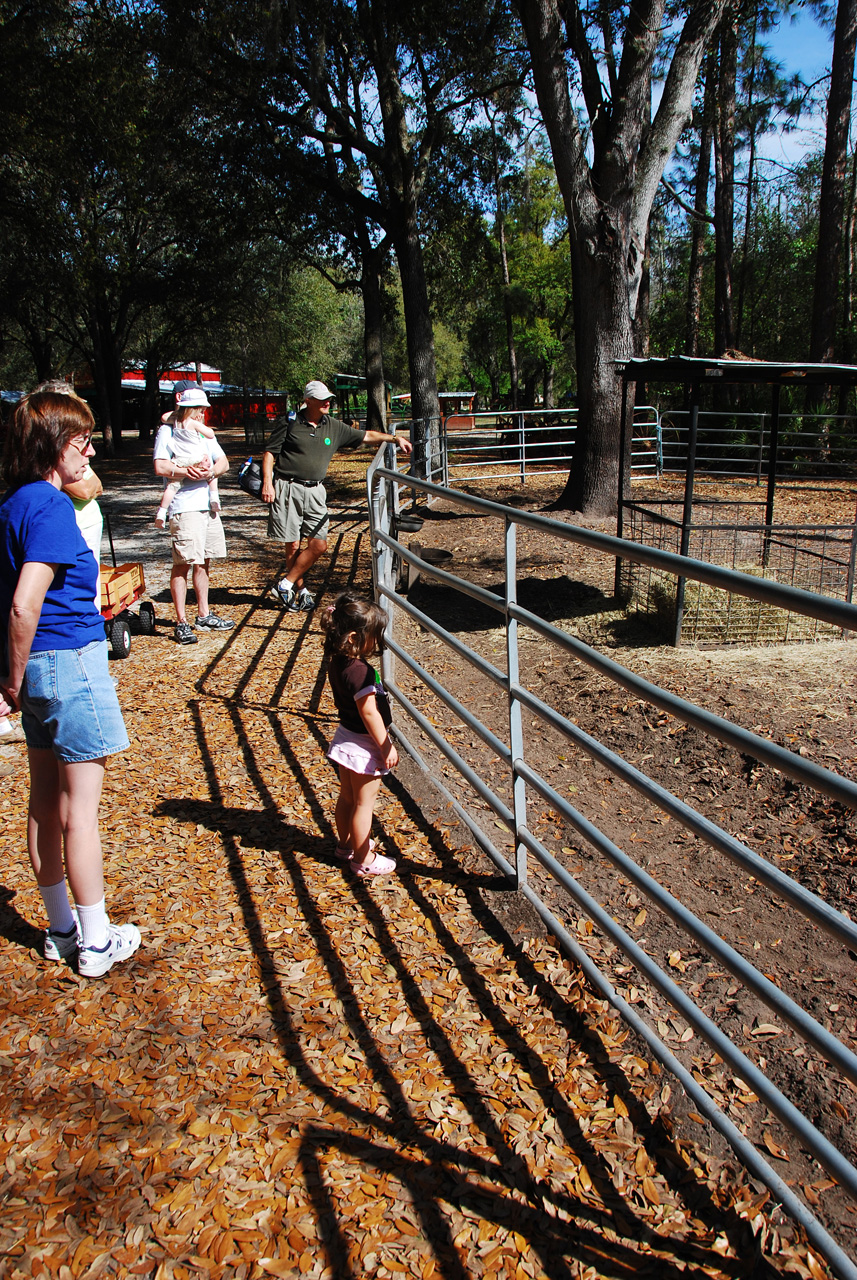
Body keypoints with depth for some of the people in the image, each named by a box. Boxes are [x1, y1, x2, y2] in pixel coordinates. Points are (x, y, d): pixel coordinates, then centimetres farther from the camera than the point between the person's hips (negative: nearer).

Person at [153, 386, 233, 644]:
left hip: (208, 504, 7)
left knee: (204, 562, 14)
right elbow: (160, 467, -13)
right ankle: (181, 623, -5)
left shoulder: (204, 432, 19)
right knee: (183, 564, -9)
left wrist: (211, 471, -11)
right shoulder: (167, 431, -1)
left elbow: (223, 462, 10)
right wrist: (187, 471, -23)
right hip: (184, 508, -7)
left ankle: (204, 615, 25)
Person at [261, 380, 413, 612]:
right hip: (287, 489, -5)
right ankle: (300, 591, 13)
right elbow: (270, 452, 0)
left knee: (319, 545, -4)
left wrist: (395, 438, 10)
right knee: (293, 545, -3)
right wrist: (267, 483, -10)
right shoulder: (289, 423, -1)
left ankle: (285, 585, 8)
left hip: (315, 491, 5)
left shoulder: (334, 427, 11)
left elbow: (365, 436, 18)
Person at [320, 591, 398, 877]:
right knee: (364, 803, 7)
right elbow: (369, 713, -25)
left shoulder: (336, 662, -3)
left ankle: (346, 843, 41)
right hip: (364, 745, -9)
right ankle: (363, 858, 21)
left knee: (347, 797, 23)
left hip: (346, 737, 9)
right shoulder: (360, 671, -30)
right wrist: (387, 747, -18)